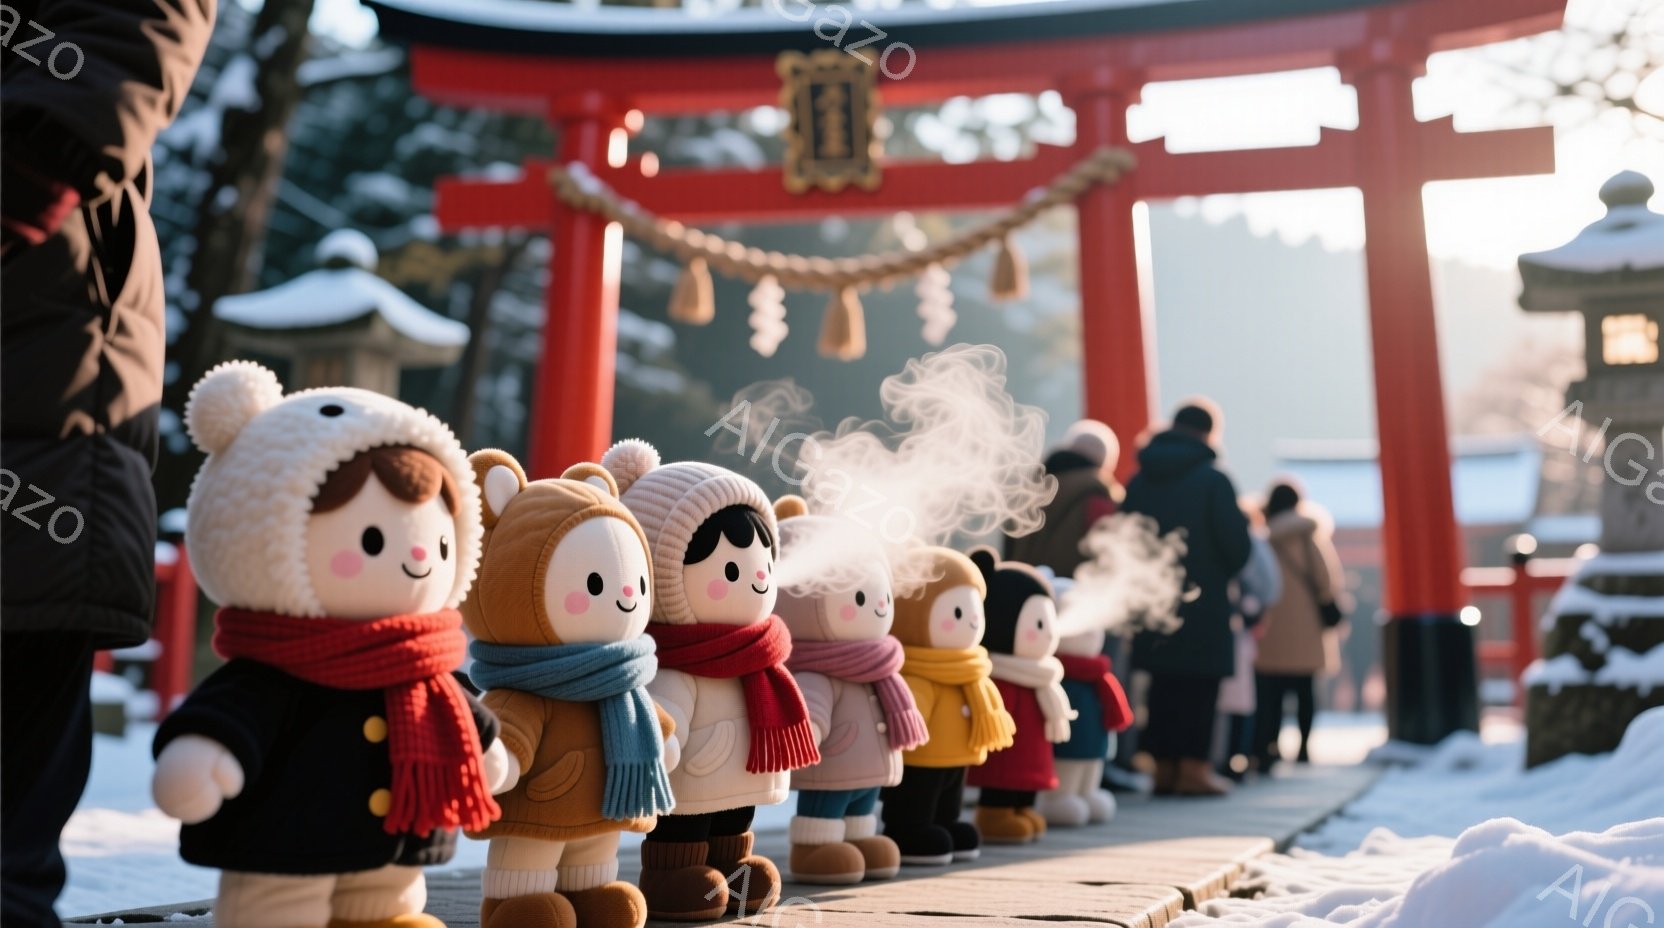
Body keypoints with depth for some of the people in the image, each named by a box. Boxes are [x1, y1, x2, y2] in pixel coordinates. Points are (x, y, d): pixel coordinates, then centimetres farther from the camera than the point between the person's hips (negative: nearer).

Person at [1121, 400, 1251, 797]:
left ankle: (1163, 767, 12)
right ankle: (1193, 769, -1)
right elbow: (1236, 544, -9)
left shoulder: (1139, 481, 7)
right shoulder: (1213, 480, -9)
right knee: (1200, 687, 0)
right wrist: (1225, 574, 11)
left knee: (1163, 685, 11)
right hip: (1203, 599, -5)